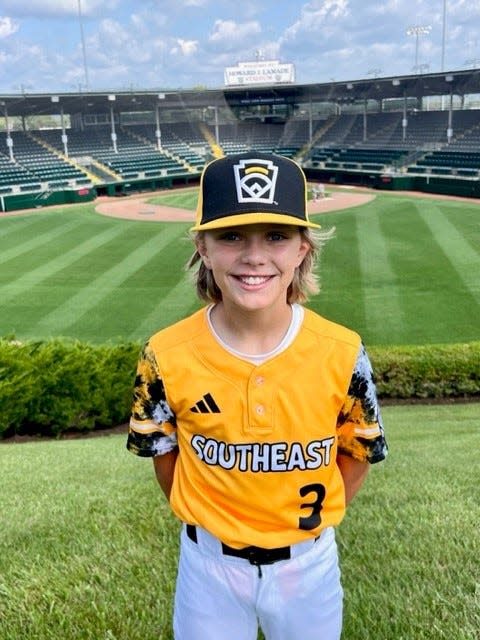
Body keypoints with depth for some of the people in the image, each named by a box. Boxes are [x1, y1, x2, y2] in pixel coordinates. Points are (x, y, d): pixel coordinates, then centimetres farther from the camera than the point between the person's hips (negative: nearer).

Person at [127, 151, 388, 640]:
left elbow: (359, 453, -2)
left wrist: (310, 519, 0)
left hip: (308, 559, 1)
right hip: (209, 562, 0)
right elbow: (163, 452, -2)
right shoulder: (167, 356, -18)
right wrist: (210, 520, 2)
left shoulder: (342, 353, -18)